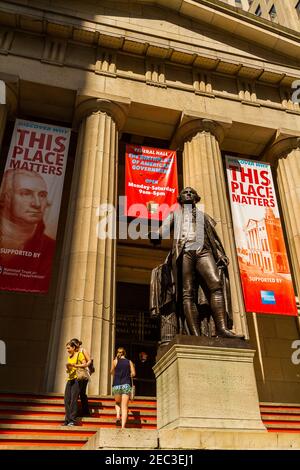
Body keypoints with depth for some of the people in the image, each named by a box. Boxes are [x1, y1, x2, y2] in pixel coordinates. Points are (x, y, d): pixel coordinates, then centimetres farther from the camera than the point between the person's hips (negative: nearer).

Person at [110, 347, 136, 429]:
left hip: (116, 385, 0)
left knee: (117, 403, 24)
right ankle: (123, 426, -11)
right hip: (126, 385, 0)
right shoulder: (129, 362, 7)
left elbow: (112, 372, 16)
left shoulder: (115, 361, 4)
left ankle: (118, 416, -3)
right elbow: (133, 373, 1)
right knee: (124, 406, 0)